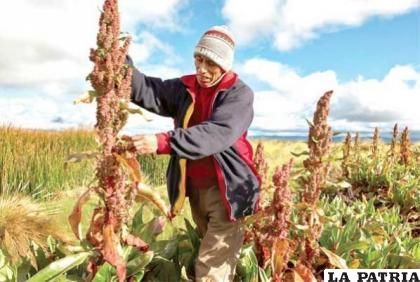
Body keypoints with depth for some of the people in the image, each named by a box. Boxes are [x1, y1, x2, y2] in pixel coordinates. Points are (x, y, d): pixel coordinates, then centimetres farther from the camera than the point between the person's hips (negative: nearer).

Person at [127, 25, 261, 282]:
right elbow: (145, 90, -8)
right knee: (213, 251, 23)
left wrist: (163, 142, -40)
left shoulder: (239, 93, -13)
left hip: (226, 189, -5)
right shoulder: (184, 88, 4)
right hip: (195, 188, 6)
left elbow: (217, 134, -29)